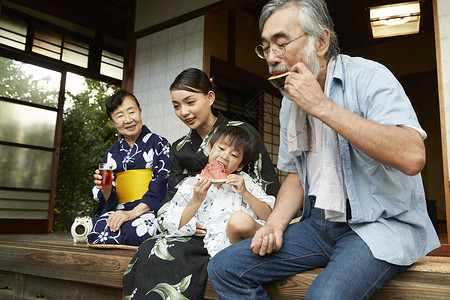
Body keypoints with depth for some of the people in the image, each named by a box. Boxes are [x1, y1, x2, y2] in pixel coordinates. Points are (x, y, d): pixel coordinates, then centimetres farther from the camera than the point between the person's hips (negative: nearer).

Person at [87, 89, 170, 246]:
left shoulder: (158, 144, 6)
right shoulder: (111, 154, 18)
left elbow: (162, 182, -7)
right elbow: (108, 201, 15)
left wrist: (134, 212, -19)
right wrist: (105, 189, -11)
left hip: (149, 210, -2)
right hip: (119, 209, 3)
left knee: (136, 230, -37)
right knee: (98, 230, -31)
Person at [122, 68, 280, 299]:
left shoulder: (243, 133, -1)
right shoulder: (179, 148, 15)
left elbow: (269, 188, -3)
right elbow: (172, 196, 10)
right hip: (199, 226, 5)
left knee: (165, 254, -28)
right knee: (148, 251, -25)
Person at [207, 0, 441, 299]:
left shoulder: (368, 77, -11)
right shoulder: (290, 102, 11)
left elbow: (413, 156, -28)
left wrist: (322, 106, -24)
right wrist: (275, 223, -1)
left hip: (383, 224, -6)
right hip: (319, 225, 7)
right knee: (224, 267, -7)